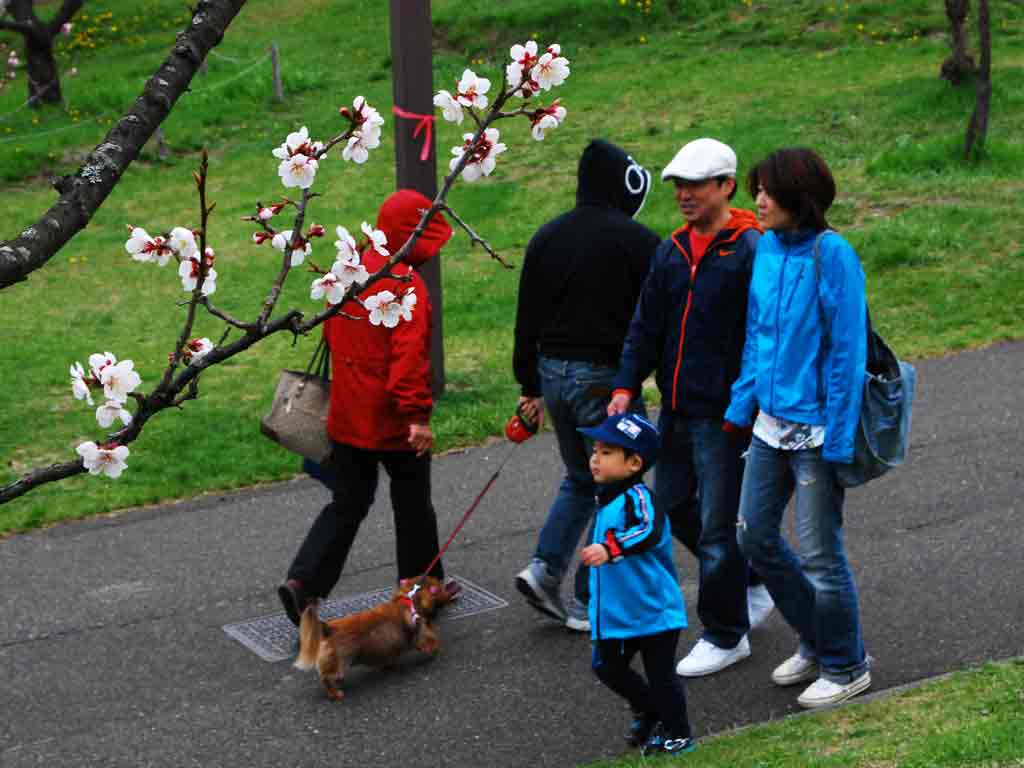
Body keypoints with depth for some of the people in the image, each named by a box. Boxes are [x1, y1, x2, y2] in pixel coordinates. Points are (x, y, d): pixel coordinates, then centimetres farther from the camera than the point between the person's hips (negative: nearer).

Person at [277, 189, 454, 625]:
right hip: (395, 422, -7)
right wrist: (417, 414, -26)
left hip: (347, 419, 7)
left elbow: (330, 332, 16)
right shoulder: (406, 284, -18)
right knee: (412, 506, 12)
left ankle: (303, 581, -2)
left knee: (347, 504, 13)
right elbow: (408, 355, -25)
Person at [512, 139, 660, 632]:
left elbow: (526, 319, 11)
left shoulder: (547, 237, 8)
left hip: (553, 373, 6)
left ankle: (545, 568, 6)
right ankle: (589, 603, 8)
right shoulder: (636, 240, -11)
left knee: (580, 478, 23)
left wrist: (530, 385, 18)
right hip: (607, 378, -6)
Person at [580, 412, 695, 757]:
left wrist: (610, 549, -55)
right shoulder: (608, 497, 8)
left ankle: (678, 734, 21)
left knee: (660, 674, 3)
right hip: (618, 611, 9)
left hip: (653, 609, -9)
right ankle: (647, 712, 38)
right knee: (607, 666, 17)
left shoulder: (636, 496, -23)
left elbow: (649, 532, -43)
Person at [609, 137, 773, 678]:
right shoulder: (671, 252, 9)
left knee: (716, 526, 0)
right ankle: (751, 587, 37)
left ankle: (725, 636, 17)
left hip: (724, 415, -8)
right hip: (675, 410, 8)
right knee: (672, 506, 17)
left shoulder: (750, 252, -14)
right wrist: (626, 386, 2)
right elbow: (646, 325, 13)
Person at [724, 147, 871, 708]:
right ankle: (817, 641, 33)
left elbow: (847, 350, -17)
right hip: (771, 421, 8)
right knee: (755, 535, 14)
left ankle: (846, 667, 22)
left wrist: (838, 440, -17)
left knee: (818, 552, 2)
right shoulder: (765, 247, 3)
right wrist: (740, 405, 13)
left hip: (816, 427, -8)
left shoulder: (832, 256, -18)